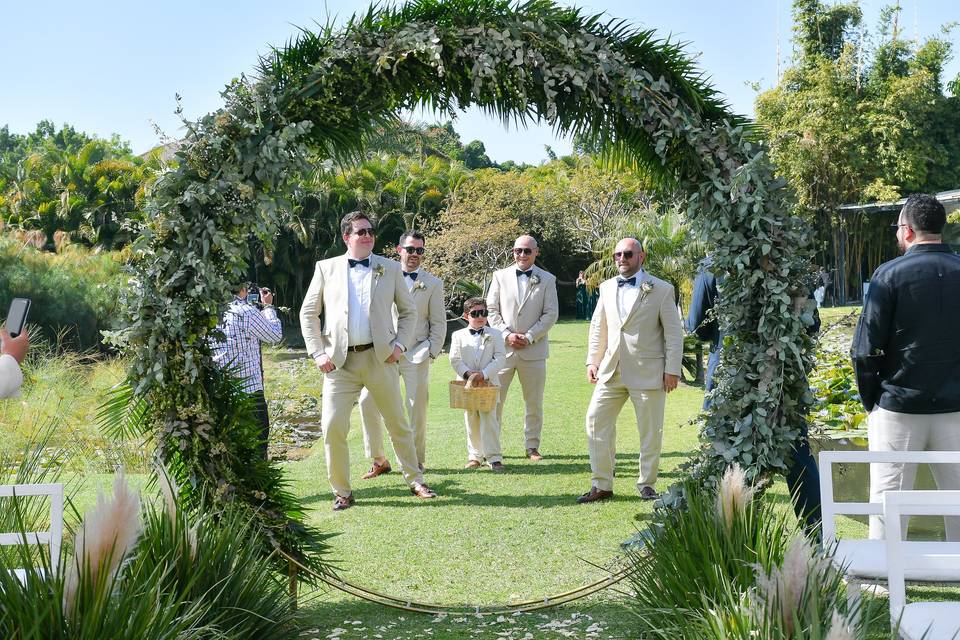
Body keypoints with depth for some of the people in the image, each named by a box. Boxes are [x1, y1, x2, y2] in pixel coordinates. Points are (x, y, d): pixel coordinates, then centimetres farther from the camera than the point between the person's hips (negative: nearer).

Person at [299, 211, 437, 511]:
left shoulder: (390, 269, 8)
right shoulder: (326, 268, 7)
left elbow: (408, 311, 14)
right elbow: (308, 313, 10)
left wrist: (400, 343, 0)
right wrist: (317, 353, 1)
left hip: (380, 358, 0)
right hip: (339, 361, 0)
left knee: (398, 424, 8)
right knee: (333, 427, -5)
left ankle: (415, 481, 24)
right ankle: (342, 492, 10)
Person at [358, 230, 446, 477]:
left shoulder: (433, 283, 7)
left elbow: (439, 323, 7)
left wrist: (431, 352, -3)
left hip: (416, 355, -1)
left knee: (417, 410, 2)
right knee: (367, 402, -7)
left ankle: (416, 461, 16)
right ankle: (379, 460, 6)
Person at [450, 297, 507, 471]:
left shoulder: (495, 335, 2)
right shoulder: (458, 336, 4)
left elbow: (500, 358, -6)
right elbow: (455, 359, 0)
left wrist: (483, 374, -16)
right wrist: (468, 374, -14)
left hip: (489, 384, -2)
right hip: (467, 385, 2)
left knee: (489, 420, -6)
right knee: (471, 421, 10)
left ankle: (494, 457, -2)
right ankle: (475, 455, 21)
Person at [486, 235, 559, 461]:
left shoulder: (547, 280, 5)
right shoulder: (500, 276, 7)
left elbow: (551, 314, 0)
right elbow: (491, 310, 5)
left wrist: (529, 337, -9)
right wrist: (506, 334, -8)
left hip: (534, 349, 0)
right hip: (502, 347, 0)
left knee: (534, 403, 6)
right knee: (494, 399, 1)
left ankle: (532, 446, 18)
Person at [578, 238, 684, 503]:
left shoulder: (662, 290, -2)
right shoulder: (607, 288, 12)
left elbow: (674, 333, -2)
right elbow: (598, 327, 16)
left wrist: (672, 370, -7)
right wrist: (592, 361, 8)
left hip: (648, 372, -4)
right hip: (611, 370, 4)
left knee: (650, 430, 5)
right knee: (596, 421, -1)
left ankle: (646, 484, 20)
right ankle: (601, 485, 8)